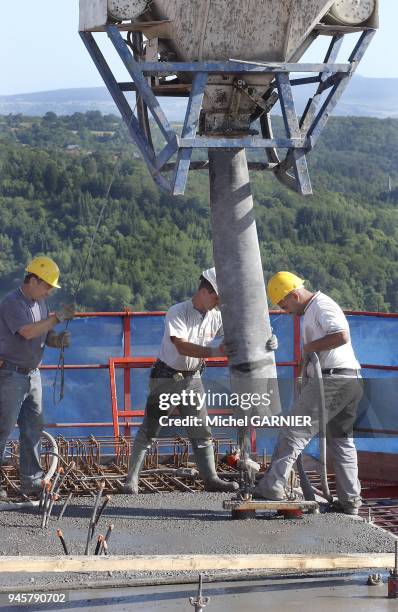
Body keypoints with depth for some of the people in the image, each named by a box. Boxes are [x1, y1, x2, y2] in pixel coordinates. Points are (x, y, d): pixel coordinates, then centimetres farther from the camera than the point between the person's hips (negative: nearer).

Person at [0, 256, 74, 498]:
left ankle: (31, 481, 16)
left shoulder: (40, 302, 11)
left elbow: (44, 336, 16)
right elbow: (28, 332, -29)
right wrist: (58, 317, -25)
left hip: (33, 374, 9)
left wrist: (58, 339, -6)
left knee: (33, 428, 9)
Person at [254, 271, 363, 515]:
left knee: (295, 433, -8)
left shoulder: (322, 306, -9)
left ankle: (273, 488, -11)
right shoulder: (314, 309, 23)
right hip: (351, 381, 11)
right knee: (342, 440, 13)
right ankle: (350, 500, 11)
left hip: (330, 381, -11)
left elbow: (342, 336, -23)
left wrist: (311, 346, -13)